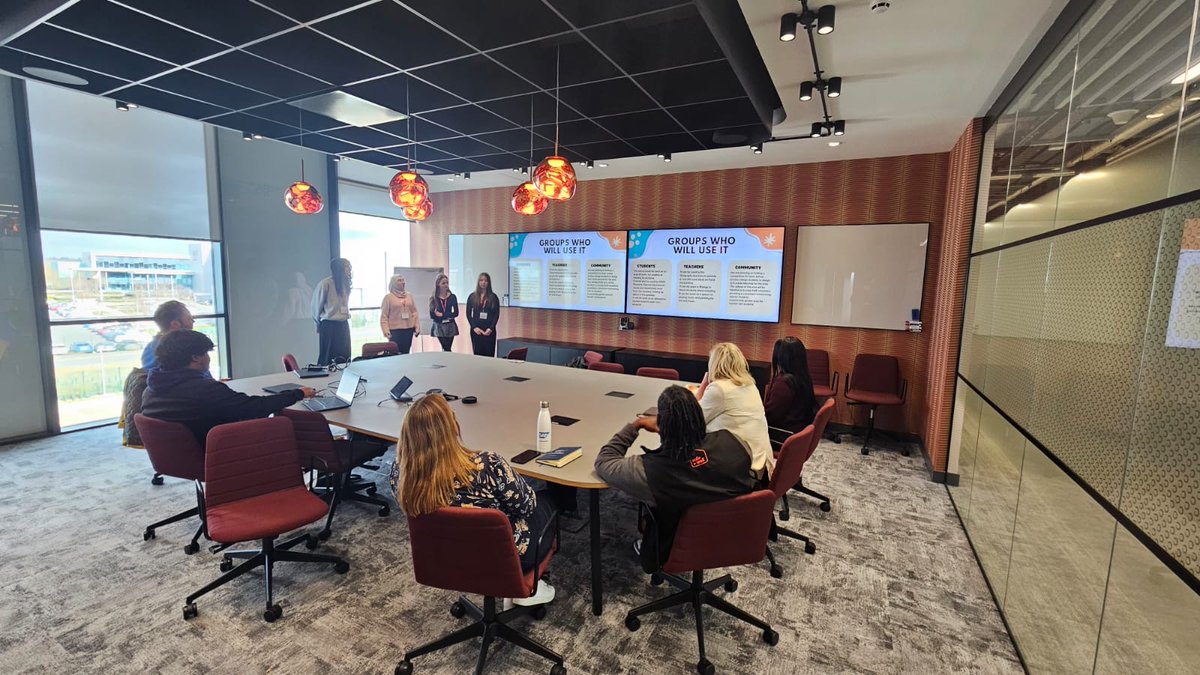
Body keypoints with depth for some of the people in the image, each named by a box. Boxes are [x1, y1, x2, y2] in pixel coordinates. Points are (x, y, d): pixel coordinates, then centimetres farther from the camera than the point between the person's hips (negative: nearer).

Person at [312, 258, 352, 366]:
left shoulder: (345, 283, 9)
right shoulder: (325, 283, -12)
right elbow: (316, 305, -3)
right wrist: (320, 323, 9)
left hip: (344, 325, 7)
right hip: (329, 326, -7)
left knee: (345, 358, 9)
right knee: (327, 358, 2)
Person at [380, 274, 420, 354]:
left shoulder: (409, 295, 11)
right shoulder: (388, 297, 0)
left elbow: (414, 312, 12)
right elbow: (384, 316, -3)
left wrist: (417, 327, 4)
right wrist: (386, 331, -13)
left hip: (409, 329, 4)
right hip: (395, 330, -4)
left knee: (406, 353, 7)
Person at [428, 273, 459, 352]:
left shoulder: (452, 297, 1)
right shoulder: (433, 298, -2)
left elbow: (456, 313, -2)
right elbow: (432, 315, -6)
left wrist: (442, 315, -10)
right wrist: (448, 316, -11)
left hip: (450, 326, 1)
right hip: (439, 327, -1)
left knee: (447, 349, 0)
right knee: (446, 349, -7)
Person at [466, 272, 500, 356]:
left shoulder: (493, 297, 4)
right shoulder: (472, 297, 7)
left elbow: (497, 314, 1)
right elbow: (468, 314, 5)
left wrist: (491, 328, -10)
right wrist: (474, 327, -7)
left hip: (489, 330, -1)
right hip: (476, 330, 1)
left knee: (489, 354, -3)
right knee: (477, 353, 1)